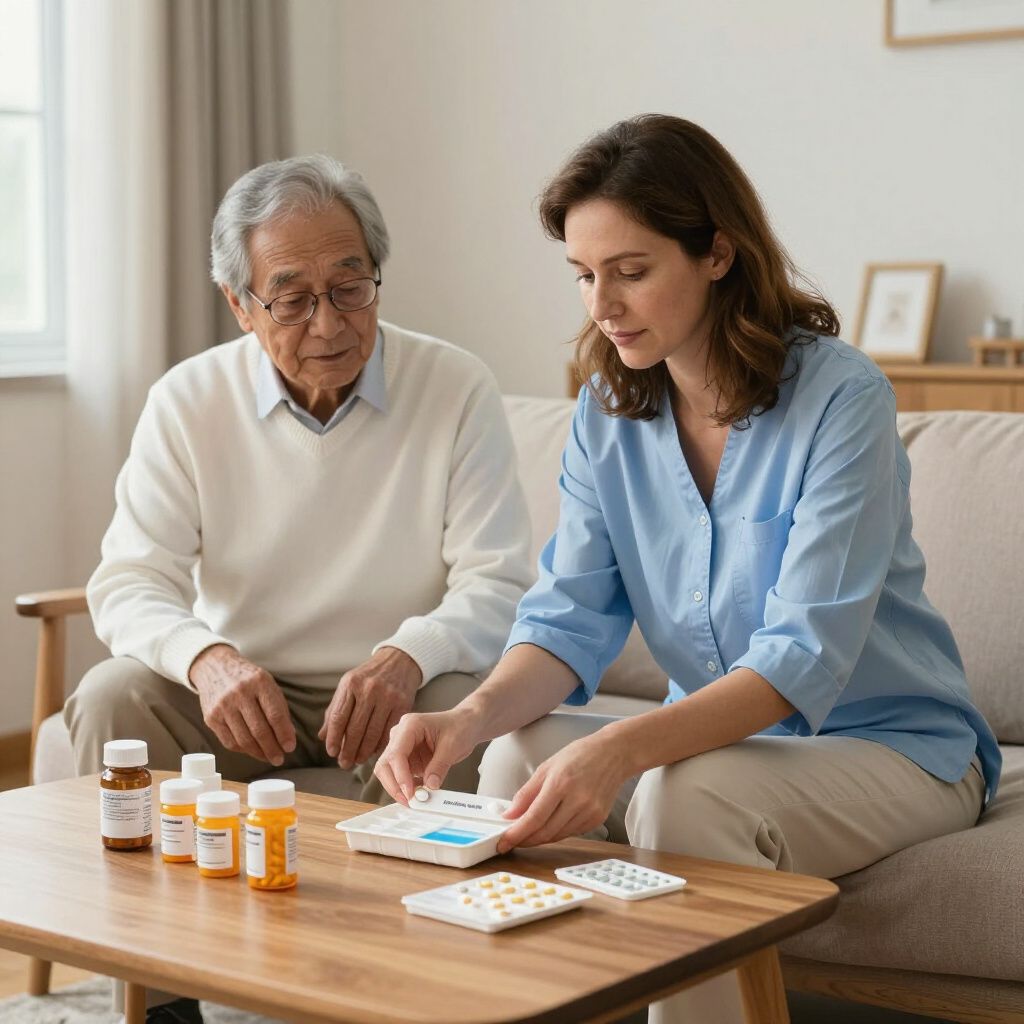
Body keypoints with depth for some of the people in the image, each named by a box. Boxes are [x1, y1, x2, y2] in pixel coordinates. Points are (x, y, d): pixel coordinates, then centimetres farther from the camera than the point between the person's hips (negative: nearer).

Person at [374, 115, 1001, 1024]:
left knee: (685, 796, -33)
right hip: (720, 736, 5)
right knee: (518, 759, -20)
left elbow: (805, 656, -27)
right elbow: (573, 617, -4)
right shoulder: (608, 409, 0)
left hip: (889, 741, -5)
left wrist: (620, 749, -42)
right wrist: (474, 716, -27)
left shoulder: (841, 397, -19)